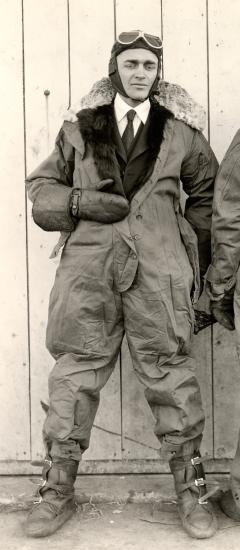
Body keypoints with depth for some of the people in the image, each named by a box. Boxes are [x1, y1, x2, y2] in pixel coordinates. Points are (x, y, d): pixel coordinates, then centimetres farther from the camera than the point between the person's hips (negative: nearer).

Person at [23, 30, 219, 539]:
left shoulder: (181, 131, 12)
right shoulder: (79, 127, 14)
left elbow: (206, 194, 21)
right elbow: (40, 187, 15)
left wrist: (197, 258, 13)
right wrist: (80, 200, -5)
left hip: (158, 269, 0)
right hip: (89, 267, 1)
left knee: (170, 371, -1)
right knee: (76, 371, 1)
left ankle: (191, 488, 12)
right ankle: (57, 490, 12)